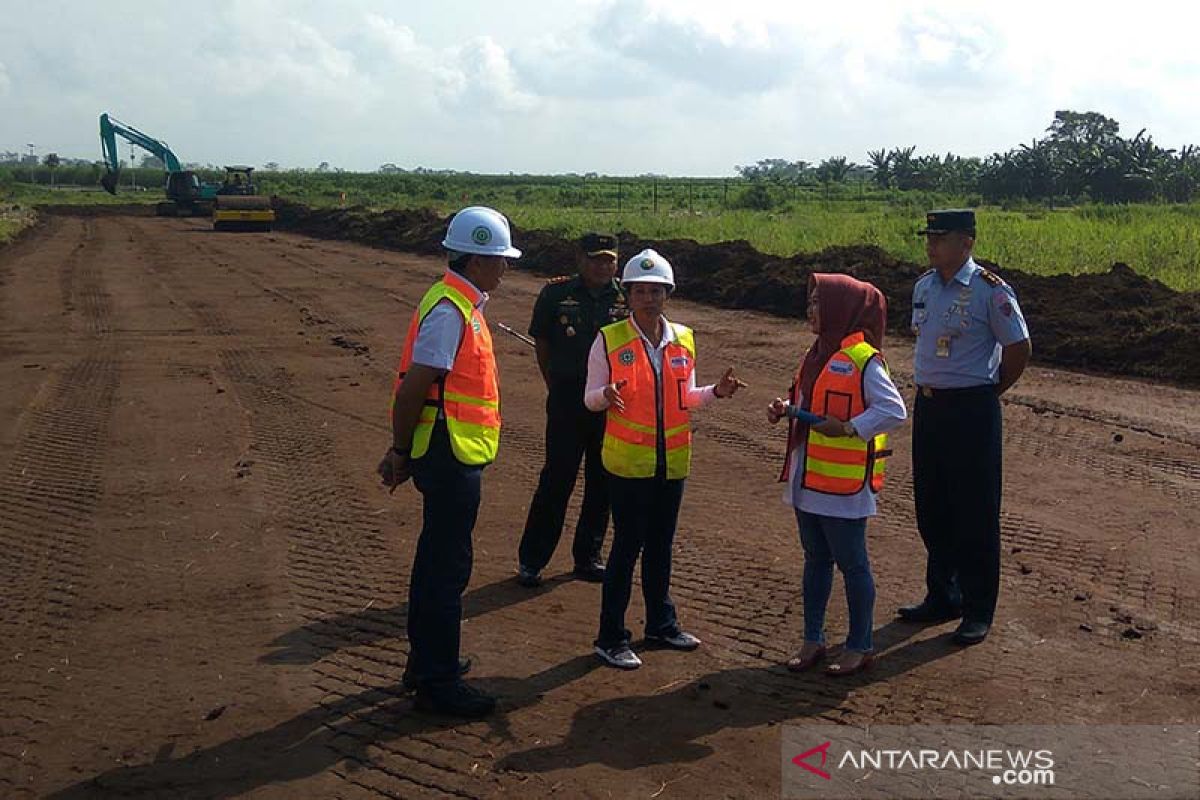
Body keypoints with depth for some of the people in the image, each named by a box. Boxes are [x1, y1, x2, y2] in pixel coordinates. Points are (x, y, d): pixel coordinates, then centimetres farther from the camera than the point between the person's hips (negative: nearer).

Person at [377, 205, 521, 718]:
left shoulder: (463, 305, 13)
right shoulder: (450, 311, -19)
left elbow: (420, 385, 16)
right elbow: (414, 387, -22)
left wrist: (404, 450, 16)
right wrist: (401, 452, -13)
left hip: (452, 458, 10)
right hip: (451, 458, -10)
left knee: (437, 561, 19)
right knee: (447, 567, -2)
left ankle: (426, 662, 32)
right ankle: (438, 684, 8)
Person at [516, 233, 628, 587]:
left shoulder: (627, 298, 2)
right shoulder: (556, 293, -2)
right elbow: (542, 345, 6)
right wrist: (556, 388, 4)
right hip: (567, 400, -3)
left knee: (603, 482, 10)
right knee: (556, 479, -2)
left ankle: (587, 557, 25)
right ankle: (530, 560, 10)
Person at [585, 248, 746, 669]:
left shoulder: (683, 339, 6)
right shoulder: (609, 340, -8)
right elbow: (591, 399, -5)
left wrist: (715, 392, -3)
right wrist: (607, 395, -27)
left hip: (672, 461, 5)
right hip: (628, 461, -4)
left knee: (660, 544, 16)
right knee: (628, 545, -1)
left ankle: (662, 624, 32)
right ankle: (611, 638, 10)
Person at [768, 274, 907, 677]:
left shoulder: (862, 360, -16)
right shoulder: (817, 354, 10)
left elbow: (894, 410, -20)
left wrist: (849, 428, -25)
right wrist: (788, 409, 2)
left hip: (844, 483, -9)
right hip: (807, 479, 9)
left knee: (851, 563, 4)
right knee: (816, 559, 17)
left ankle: (860, 646, 18)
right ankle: (813, 640, 28)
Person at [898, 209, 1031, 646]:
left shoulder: (989, 290, -13)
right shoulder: (923, 285, 8)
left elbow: (1019, 349, -7)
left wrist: (988, 392, 1)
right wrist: (929, 389, 15)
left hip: (971, 409, -7)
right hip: (927, 407, 7)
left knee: (974, 512, 1)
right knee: (931, 508, 15)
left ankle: (978, 611, 13)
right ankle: (942, 597, 31)